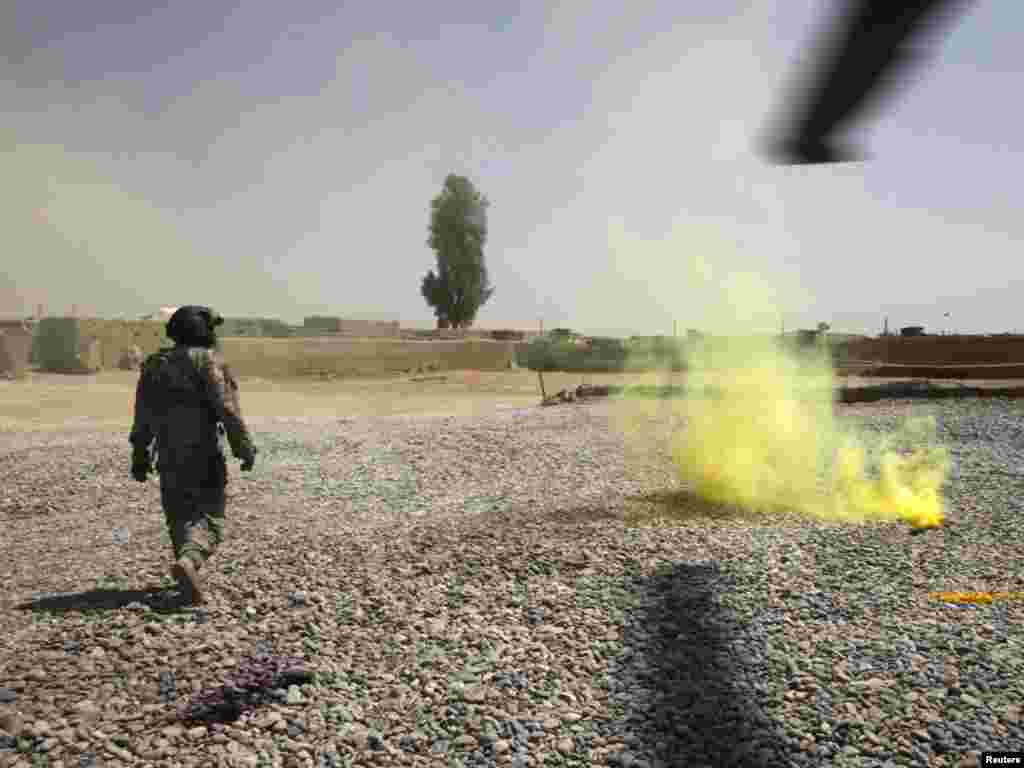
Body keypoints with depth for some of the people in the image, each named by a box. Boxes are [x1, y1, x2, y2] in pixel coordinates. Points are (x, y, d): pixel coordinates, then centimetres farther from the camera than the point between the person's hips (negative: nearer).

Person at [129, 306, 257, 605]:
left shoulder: (153, 365, 12)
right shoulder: (206, 359, -8)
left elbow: (142, 417, 16)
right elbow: (227, 406, -17)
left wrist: (139, 456, 23)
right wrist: (245, 447, -14)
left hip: (168, 456, 6)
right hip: (203, 453, -6)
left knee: (179, 516, 17)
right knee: (209, 518, -2)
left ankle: (190, 582, 22)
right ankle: (188, 561, -27)